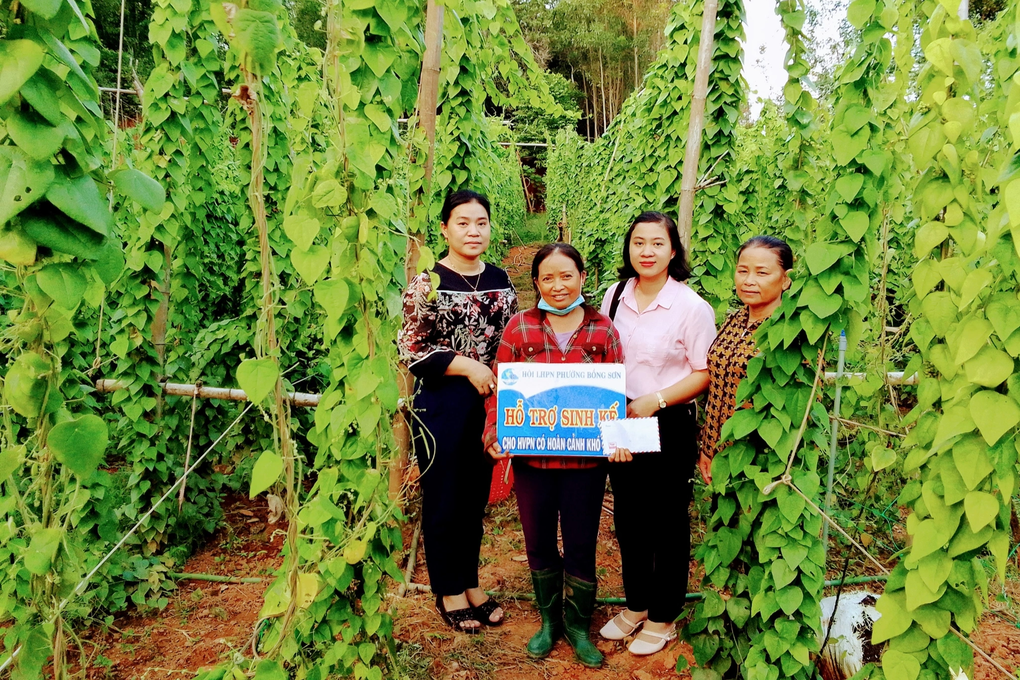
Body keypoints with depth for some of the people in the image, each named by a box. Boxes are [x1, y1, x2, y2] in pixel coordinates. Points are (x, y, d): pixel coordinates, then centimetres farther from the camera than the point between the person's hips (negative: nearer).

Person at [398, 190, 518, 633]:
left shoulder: (500, 281, 8)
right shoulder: (427, 284, -9)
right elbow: (411, 349, -12)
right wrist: (469, 367, -16)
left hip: (490, 403, 5)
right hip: (442, 404, -5)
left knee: (476, 496, 15)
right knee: (443, 500, 7)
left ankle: (471, 584, 33)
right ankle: (448, 592, 25)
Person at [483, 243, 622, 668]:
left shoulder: (602, 330, 0)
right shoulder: (519, 328, -1)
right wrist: (494, 434, -13)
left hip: (586, 458, 0)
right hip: (532, 456, 1)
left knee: (581, 545, 10)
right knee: (539, 542, 14)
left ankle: (578, 625, 33)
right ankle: (549, 620, 37)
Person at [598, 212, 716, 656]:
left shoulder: (692, 307, -13)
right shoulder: (615, 295, 2)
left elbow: (706, 373, -11)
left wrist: (656, 400, -19)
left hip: (670, 426, -5)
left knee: (667, 523, 9)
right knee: (628, 518, 17)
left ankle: (663, 619, 28)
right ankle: (636, 605, 38)